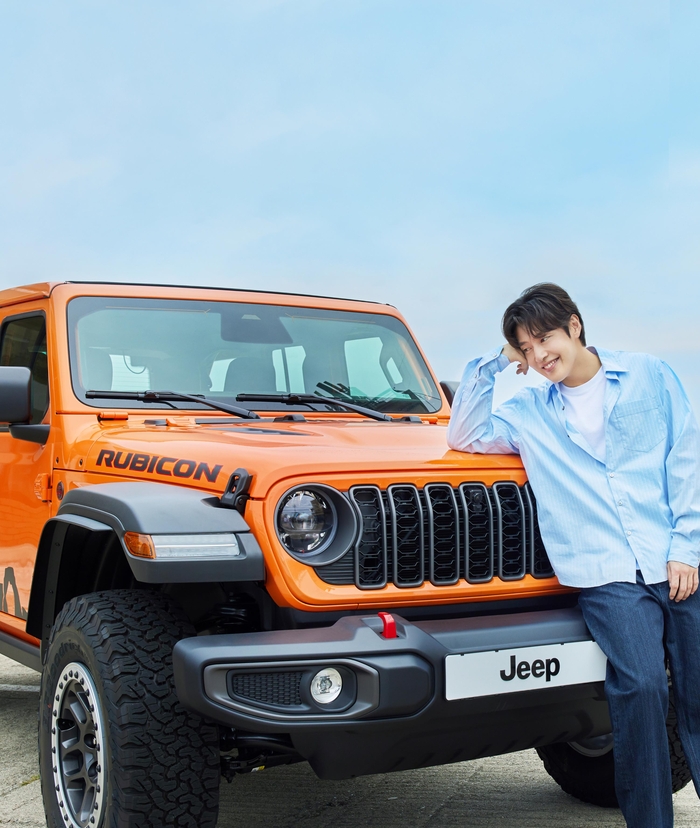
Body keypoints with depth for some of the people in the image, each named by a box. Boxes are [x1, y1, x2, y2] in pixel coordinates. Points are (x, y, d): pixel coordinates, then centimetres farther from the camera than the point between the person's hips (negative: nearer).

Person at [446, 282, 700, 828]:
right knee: (641, 685, -18)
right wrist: (494, 364, 4)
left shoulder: (649, 377, 9)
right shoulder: (529, 413, 14)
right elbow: (464, 437, 8)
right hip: (607, 575, 0)